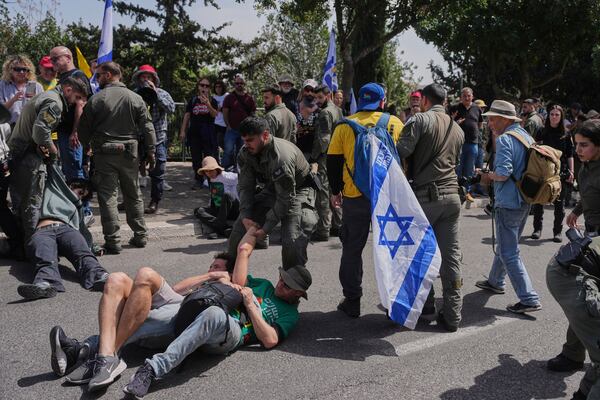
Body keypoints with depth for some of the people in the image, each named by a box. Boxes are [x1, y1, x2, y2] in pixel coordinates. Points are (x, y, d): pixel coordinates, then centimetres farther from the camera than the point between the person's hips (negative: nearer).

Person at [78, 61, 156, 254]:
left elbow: (84, 130, 1)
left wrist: (85, 148, 15)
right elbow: (148, 128, 2)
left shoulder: (95, 99, -4)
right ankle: (140, 236, 19)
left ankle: (113, 241, -1)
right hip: (129, 152, 3)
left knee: (107, 196, 1)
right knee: (133, 195, 14)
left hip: (104, 153, -3)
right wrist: (150, 152, 8)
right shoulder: (136, 98, 2)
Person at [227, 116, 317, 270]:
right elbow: (245, 186, -5)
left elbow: (286, 199, -29)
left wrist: (266, 228, -25)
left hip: (297, 190, -7)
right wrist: (245, 216, -18)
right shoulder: (245, 153, -13)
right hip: (271, 189, 7)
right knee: (239, 227, 0)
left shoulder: (281, 158, -35)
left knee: (292, 241, -23)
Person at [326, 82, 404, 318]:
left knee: (352, 249, 11)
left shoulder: (345, 126, 2)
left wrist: (335, 191, 14)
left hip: (355, 196, -1)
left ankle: (352, 301, 16)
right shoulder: (395, 123, 4)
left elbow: (333, 162, 2)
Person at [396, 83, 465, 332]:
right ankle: (452, 315, 9)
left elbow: (401, 151, -14)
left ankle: (426, 303, 19)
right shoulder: (457, 129, 17)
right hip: (452, 195, 6)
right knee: (451, 255, 5)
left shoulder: (421, 120, -4)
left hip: (425, 195, -5)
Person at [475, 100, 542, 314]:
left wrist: (489, 176, -5)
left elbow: (503, 174, -25)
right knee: (506, 244, 24)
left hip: (508, 203, -10)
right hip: (525, 200, 10)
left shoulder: (505, 139, -17)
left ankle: (529, 299, -2)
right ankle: (495, 281, 41)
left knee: (509, 252, -3)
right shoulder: (527, 136, 12)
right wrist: (492, 176, 14)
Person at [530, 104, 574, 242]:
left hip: (560, 172, 0)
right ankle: (537, 228, 17)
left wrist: (571, 171, 0)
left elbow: (570, 154, 6)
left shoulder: (566, 134, 4)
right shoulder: (542, 132, 3)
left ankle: (558, 231, 14)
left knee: (559, 203, 5)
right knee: (538, 201, 4)